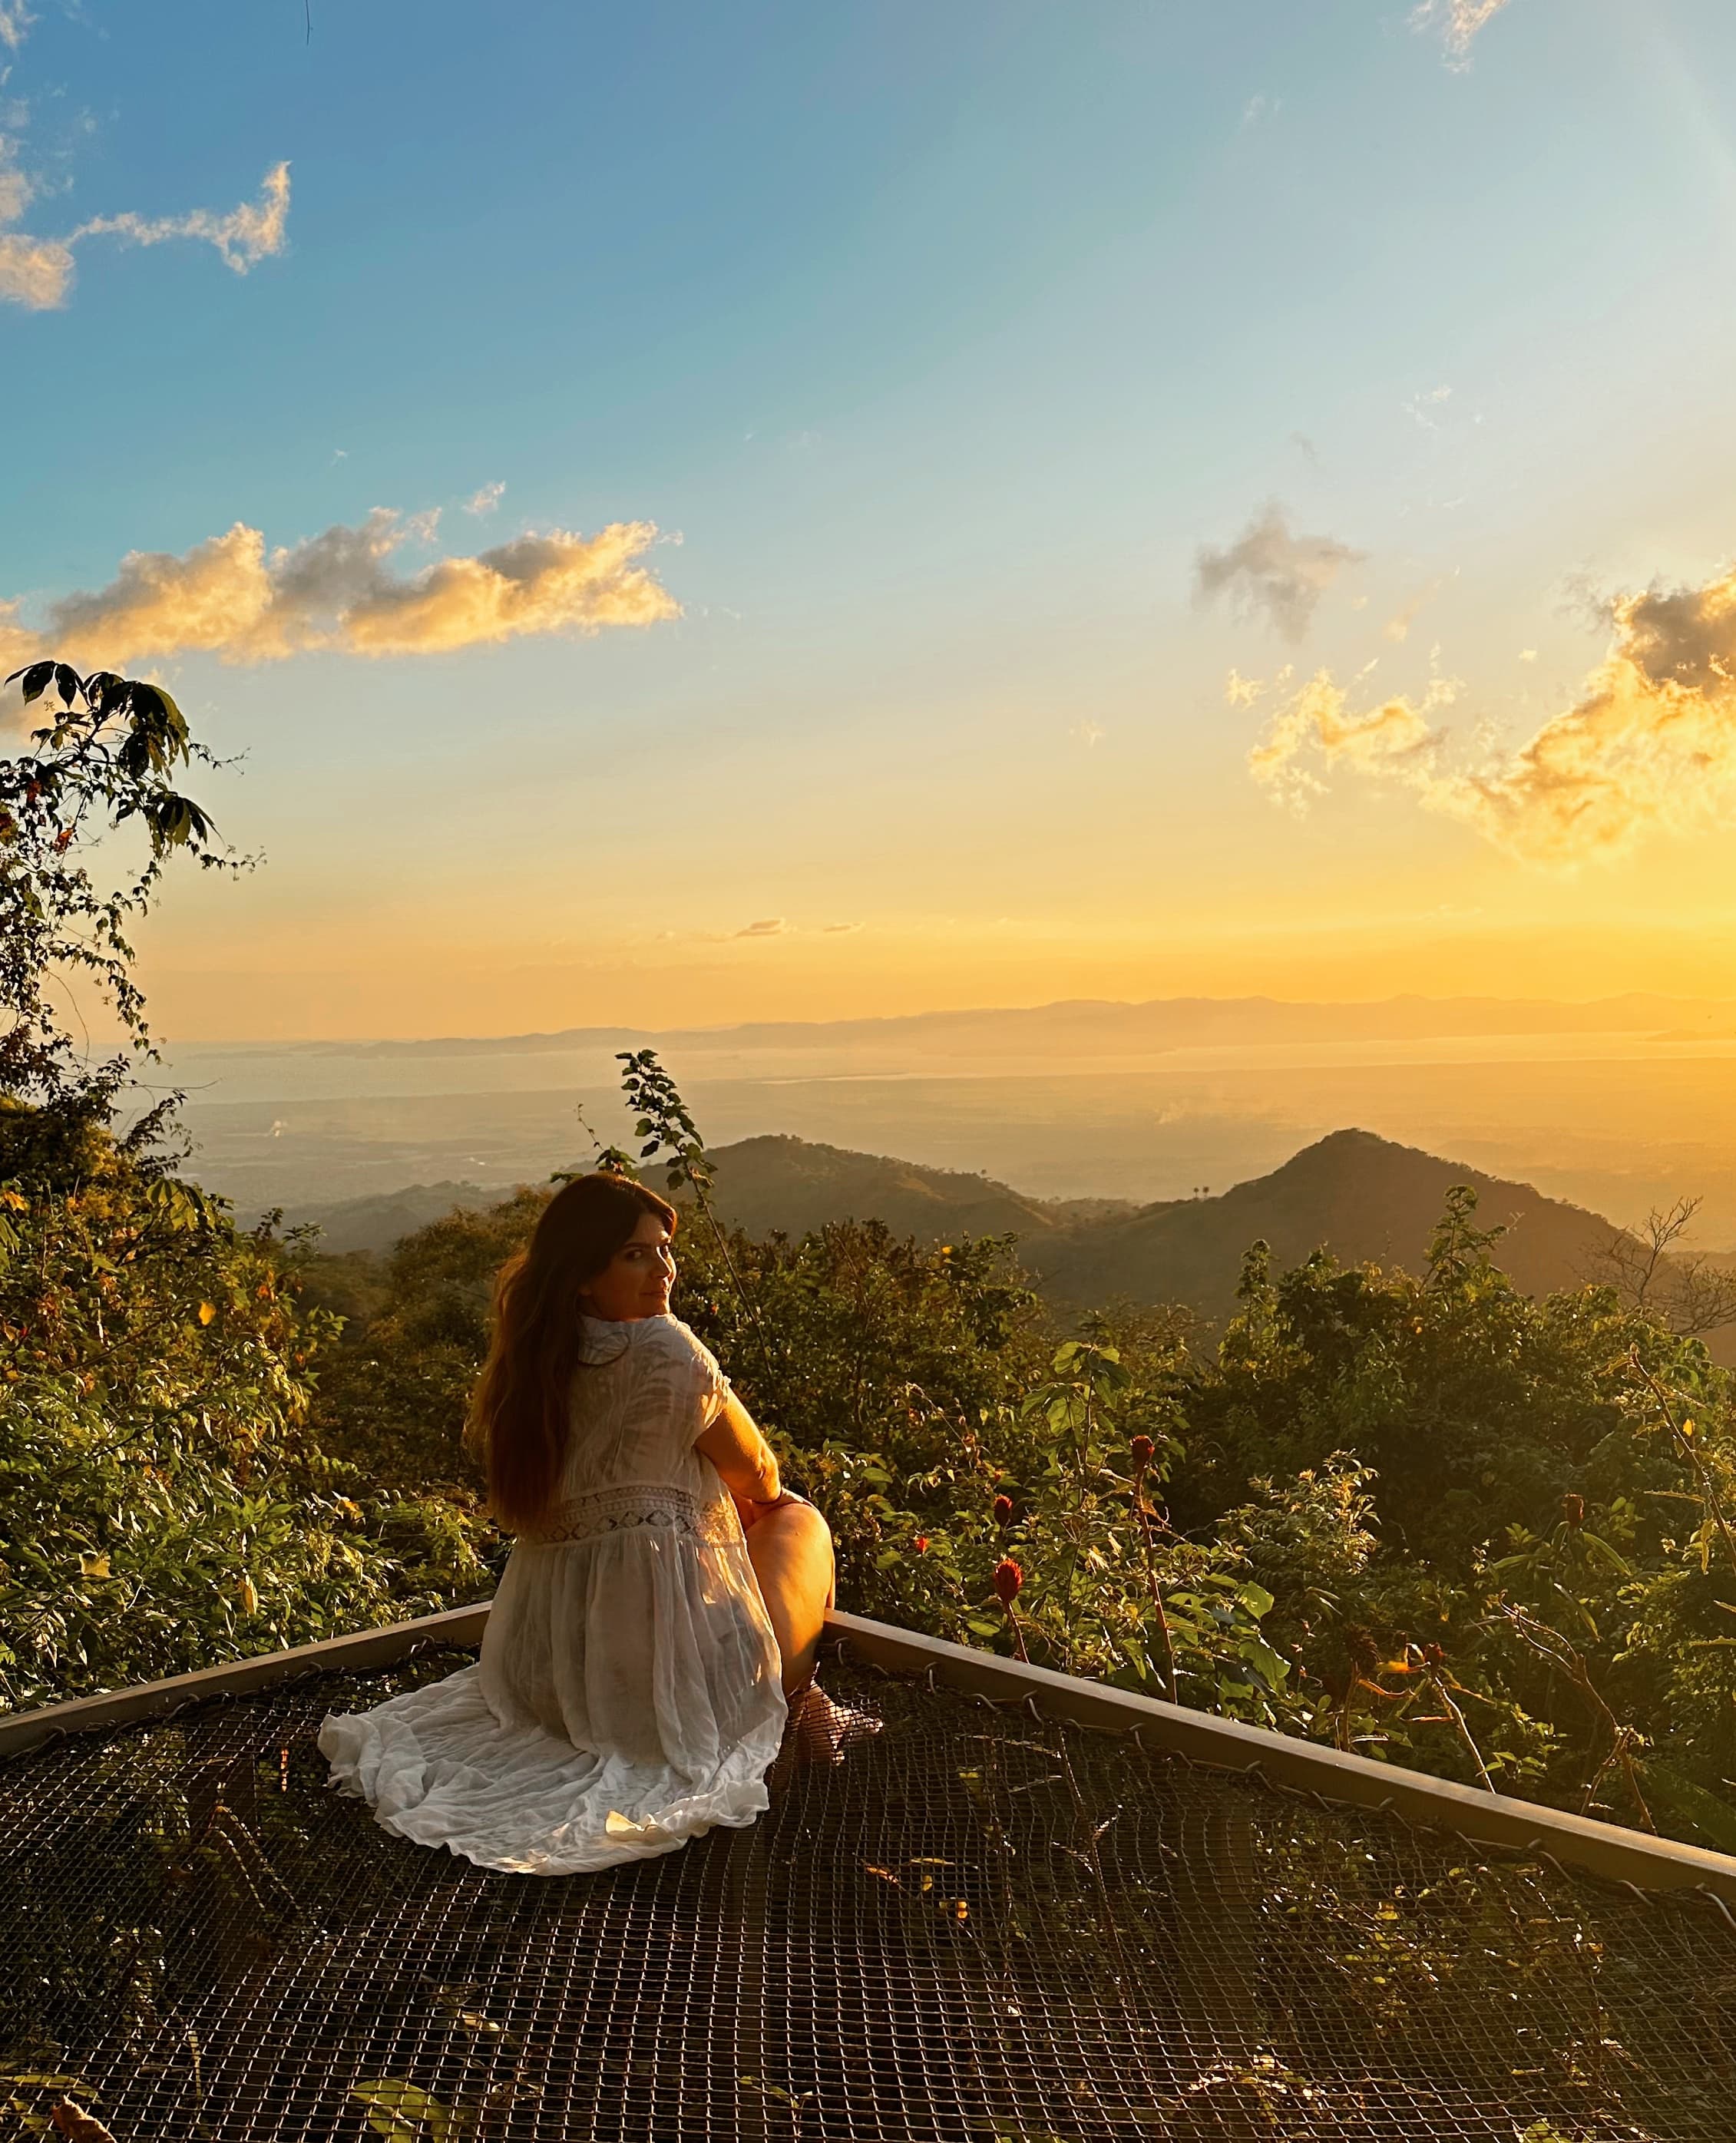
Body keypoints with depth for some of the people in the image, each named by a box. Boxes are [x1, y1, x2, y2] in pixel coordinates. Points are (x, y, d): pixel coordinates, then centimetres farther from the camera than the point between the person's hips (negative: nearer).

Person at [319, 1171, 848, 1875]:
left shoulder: (533, 1364, 3)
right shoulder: (667, 1351, -18)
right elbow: (756, 1473, -4)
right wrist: (765, 1495, 20)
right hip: (673, 1652, -7)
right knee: (799, 1519, 20)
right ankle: (791, 1698, 24)